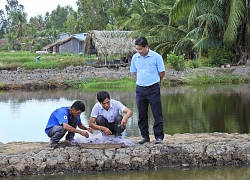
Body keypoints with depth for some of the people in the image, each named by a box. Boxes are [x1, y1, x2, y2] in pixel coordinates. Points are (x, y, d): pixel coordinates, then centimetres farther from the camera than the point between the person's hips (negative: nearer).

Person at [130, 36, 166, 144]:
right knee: (142, 114, 8)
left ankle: (159, 137, 3)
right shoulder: (135, 57, 5)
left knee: (157, 114, -2)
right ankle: (145, 136, 18)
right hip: (140, 89, 4)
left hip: (153, 88, -4)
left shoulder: (156, 57, -8)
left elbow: (162, 73, 1)